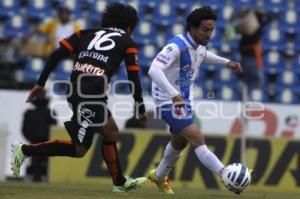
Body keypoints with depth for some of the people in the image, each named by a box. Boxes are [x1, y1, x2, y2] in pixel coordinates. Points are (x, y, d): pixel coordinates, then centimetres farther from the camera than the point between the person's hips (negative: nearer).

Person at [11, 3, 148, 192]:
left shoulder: (88, 33, 21)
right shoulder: (127, 43, 12)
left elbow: (57, 54, 10)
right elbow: (134, 79, 7)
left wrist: (40, 84, 12)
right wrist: (141, 108, 19)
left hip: (75, 89, 7)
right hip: (93, 95, -7)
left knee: (111, 132, 23)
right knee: (79, 150, 2)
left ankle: (120, 182, 31)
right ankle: (25, 150, -3)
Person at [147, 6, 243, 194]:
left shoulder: (199, 45, 0)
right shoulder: (177, 46, -27)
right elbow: (154, 70, -39)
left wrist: (226, 62, 14)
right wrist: (174, 95, -48)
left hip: (184, 100, 10)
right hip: (170, 102, -10)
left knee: (180, 141, 27)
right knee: (198, 139, -21)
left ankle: (159, 176, 50)